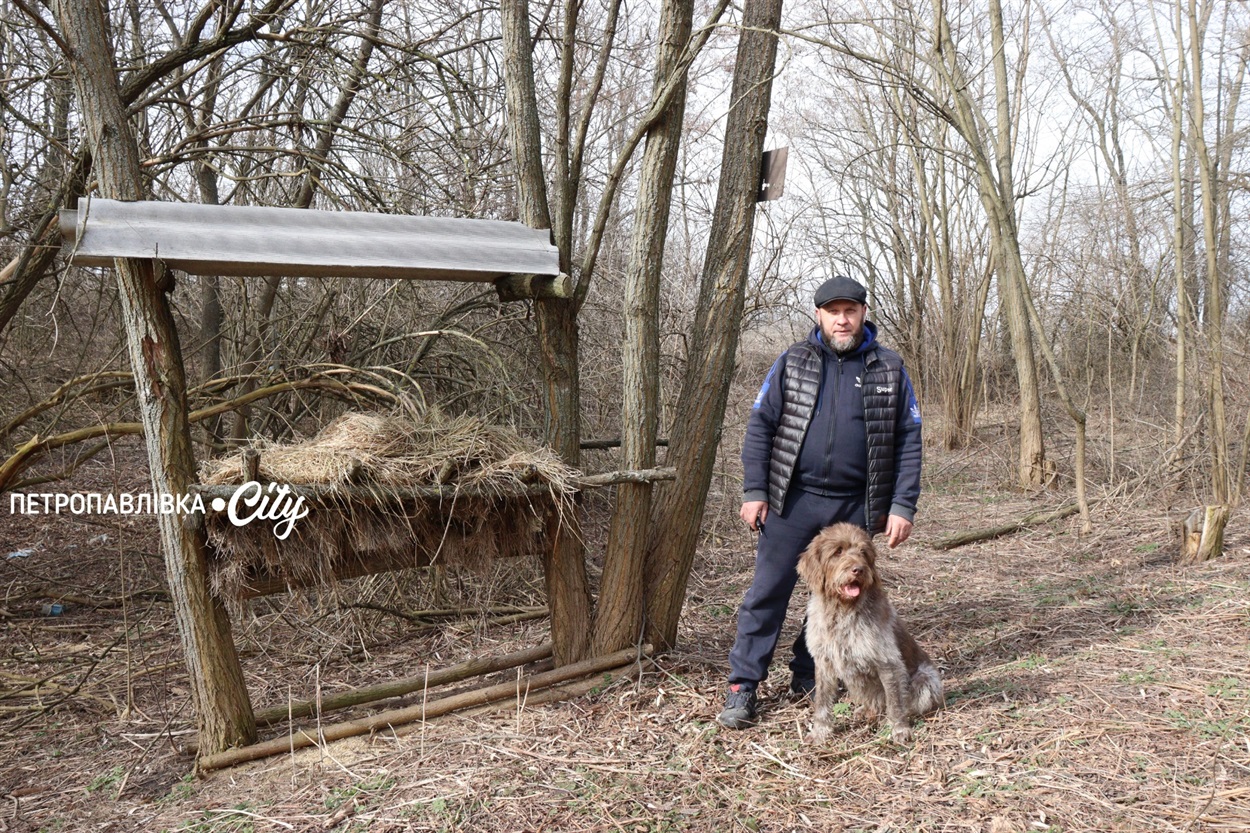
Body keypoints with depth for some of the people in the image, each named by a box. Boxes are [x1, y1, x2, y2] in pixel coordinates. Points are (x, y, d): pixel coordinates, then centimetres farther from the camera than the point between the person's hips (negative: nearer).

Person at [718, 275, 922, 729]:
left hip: (855, 506, 1)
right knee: (767, 590, -2)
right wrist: (754, 491, -5)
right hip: (793, 499, -1)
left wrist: (902, 506, -3)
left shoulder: (889, 369, 4)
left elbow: (908, 441, 3)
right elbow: (760, 426, 3)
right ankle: (742, 687, 6)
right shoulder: (792, 363, 3)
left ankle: (808, 676, 27)